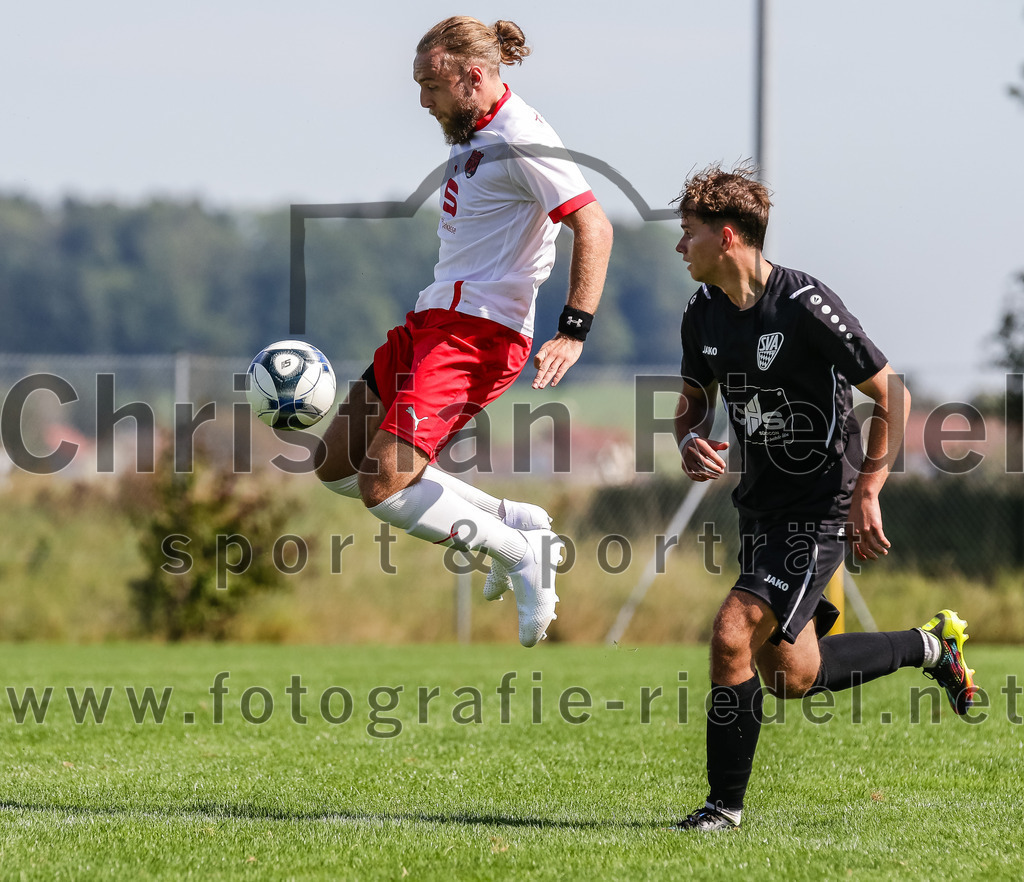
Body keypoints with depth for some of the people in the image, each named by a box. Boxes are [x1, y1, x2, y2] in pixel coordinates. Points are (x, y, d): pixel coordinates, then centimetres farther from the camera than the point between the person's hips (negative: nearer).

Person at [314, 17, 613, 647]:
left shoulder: (520, 140, -15)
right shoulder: (474, 133, 14)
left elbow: (594, 227, -21)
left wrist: (573, 332, -27)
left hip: (475, 334, -11)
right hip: (433, 318, 11)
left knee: (382, 487, -19)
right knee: (337, 465, 8)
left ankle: (521, 552, -2)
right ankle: (513, 519, 12)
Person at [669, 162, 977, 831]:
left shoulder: (806, 305, -19)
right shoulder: (704, 315, 2)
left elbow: (893, 396, -13)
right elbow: (695, 400, 18)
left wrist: (867, 493, -17)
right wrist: (691, 440, -6)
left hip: (823, 508, -8)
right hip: (762, 506, 9)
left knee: (734, 634, -19)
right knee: (791, 676, 14)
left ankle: (726, 803, -5)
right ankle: (932, 646, 36)